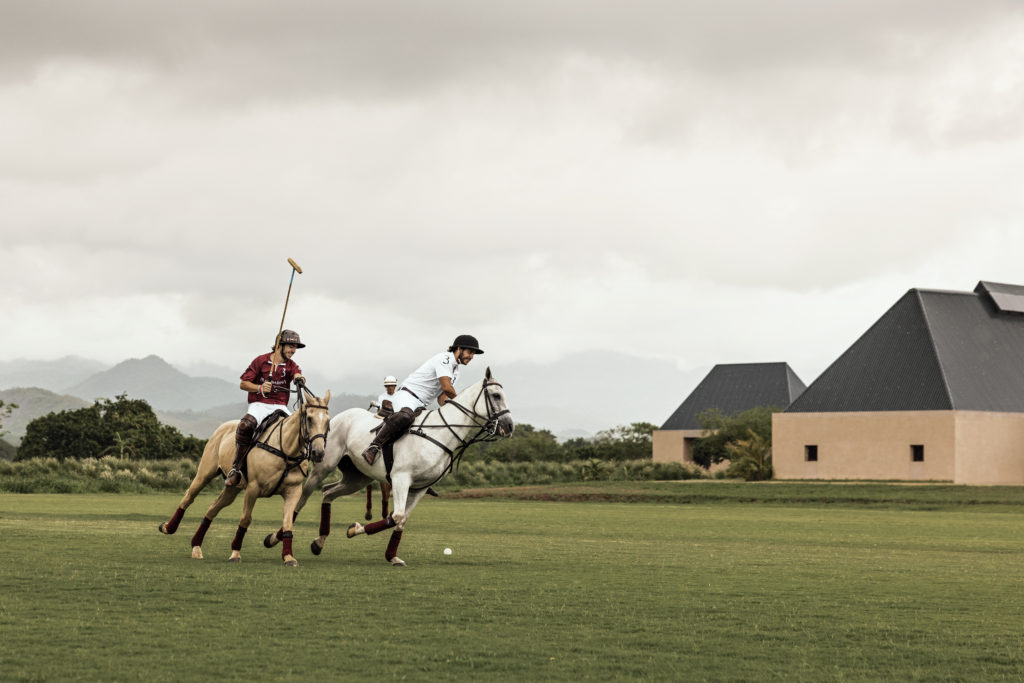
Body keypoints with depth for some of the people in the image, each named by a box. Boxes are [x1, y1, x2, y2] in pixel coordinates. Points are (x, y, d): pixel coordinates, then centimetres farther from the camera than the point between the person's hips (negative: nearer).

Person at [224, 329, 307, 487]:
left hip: (280, 407, 3)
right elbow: (243, 384, 3)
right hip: (259, 405, -3)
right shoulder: (260, 361, 2)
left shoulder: (291, 366, 10)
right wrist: (260, 388, -16)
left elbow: (297, 374, -14)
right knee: (245, 425, -35)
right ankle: (235, 468, -24)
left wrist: (299, 379, -39)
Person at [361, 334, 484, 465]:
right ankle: (374, 447, -38)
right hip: (406, 396, -10)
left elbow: (442, 397, 18)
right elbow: (446, 387, -20)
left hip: (420, 405, 10)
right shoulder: (444, 358, -10)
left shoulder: (455, 372, 20)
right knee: (406, 416, -41)